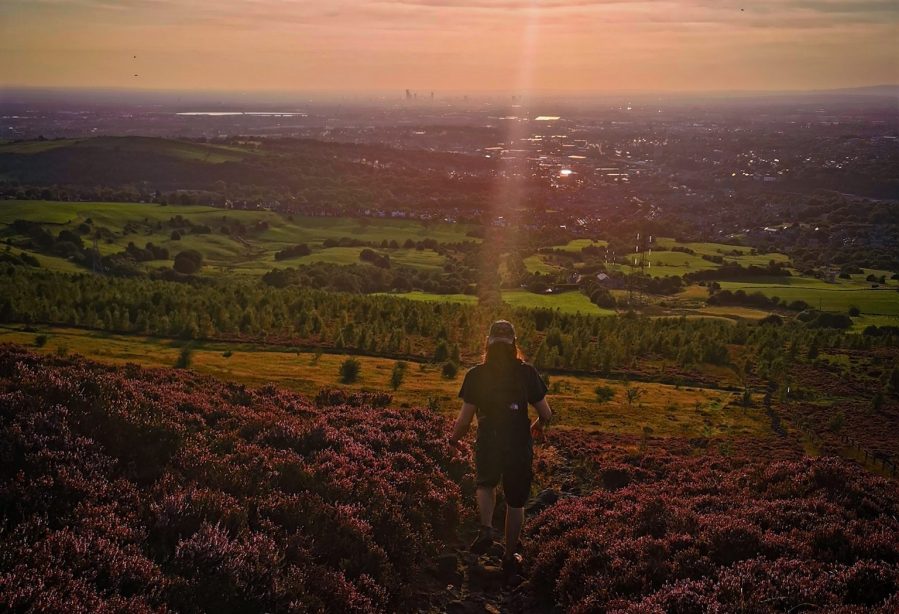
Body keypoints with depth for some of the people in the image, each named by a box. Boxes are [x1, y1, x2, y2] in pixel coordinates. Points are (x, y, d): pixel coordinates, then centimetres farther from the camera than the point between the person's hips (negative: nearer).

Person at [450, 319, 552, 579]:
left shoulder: (476, 375, -11)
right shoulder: (527, 373, -10)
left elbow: (465, 419, -9)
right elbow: (546, 414, -7)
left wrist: (454, 439, 11)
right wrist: (538, 426, 16)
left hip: (488, 446, 0)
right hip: (520, 448, 0)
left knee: (486, 484, 31)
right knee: (515, 502, 19)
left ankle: (486, 529, 7)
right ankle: (510, 557, 30)